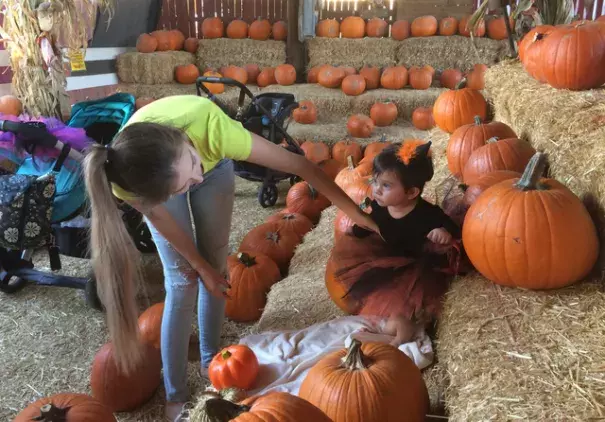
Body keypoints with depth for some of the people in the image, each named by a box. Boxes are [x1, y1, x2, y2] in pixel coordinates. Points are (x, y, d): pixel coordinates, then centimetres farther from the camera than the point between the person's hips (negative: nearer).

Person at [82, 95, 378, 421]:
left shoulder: (209, 124, -47)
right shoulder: (126, 184, -41)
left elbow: (299, 164, -38)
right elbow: (158, 216, -19)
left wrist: (356, 214, -32)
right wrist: (199, 265, -8)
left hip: (214, 165, 1)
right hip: (154, 184, -1)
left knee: (216, 265, 3)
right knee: (181, 282, -7)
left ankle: (210, 359, 26)